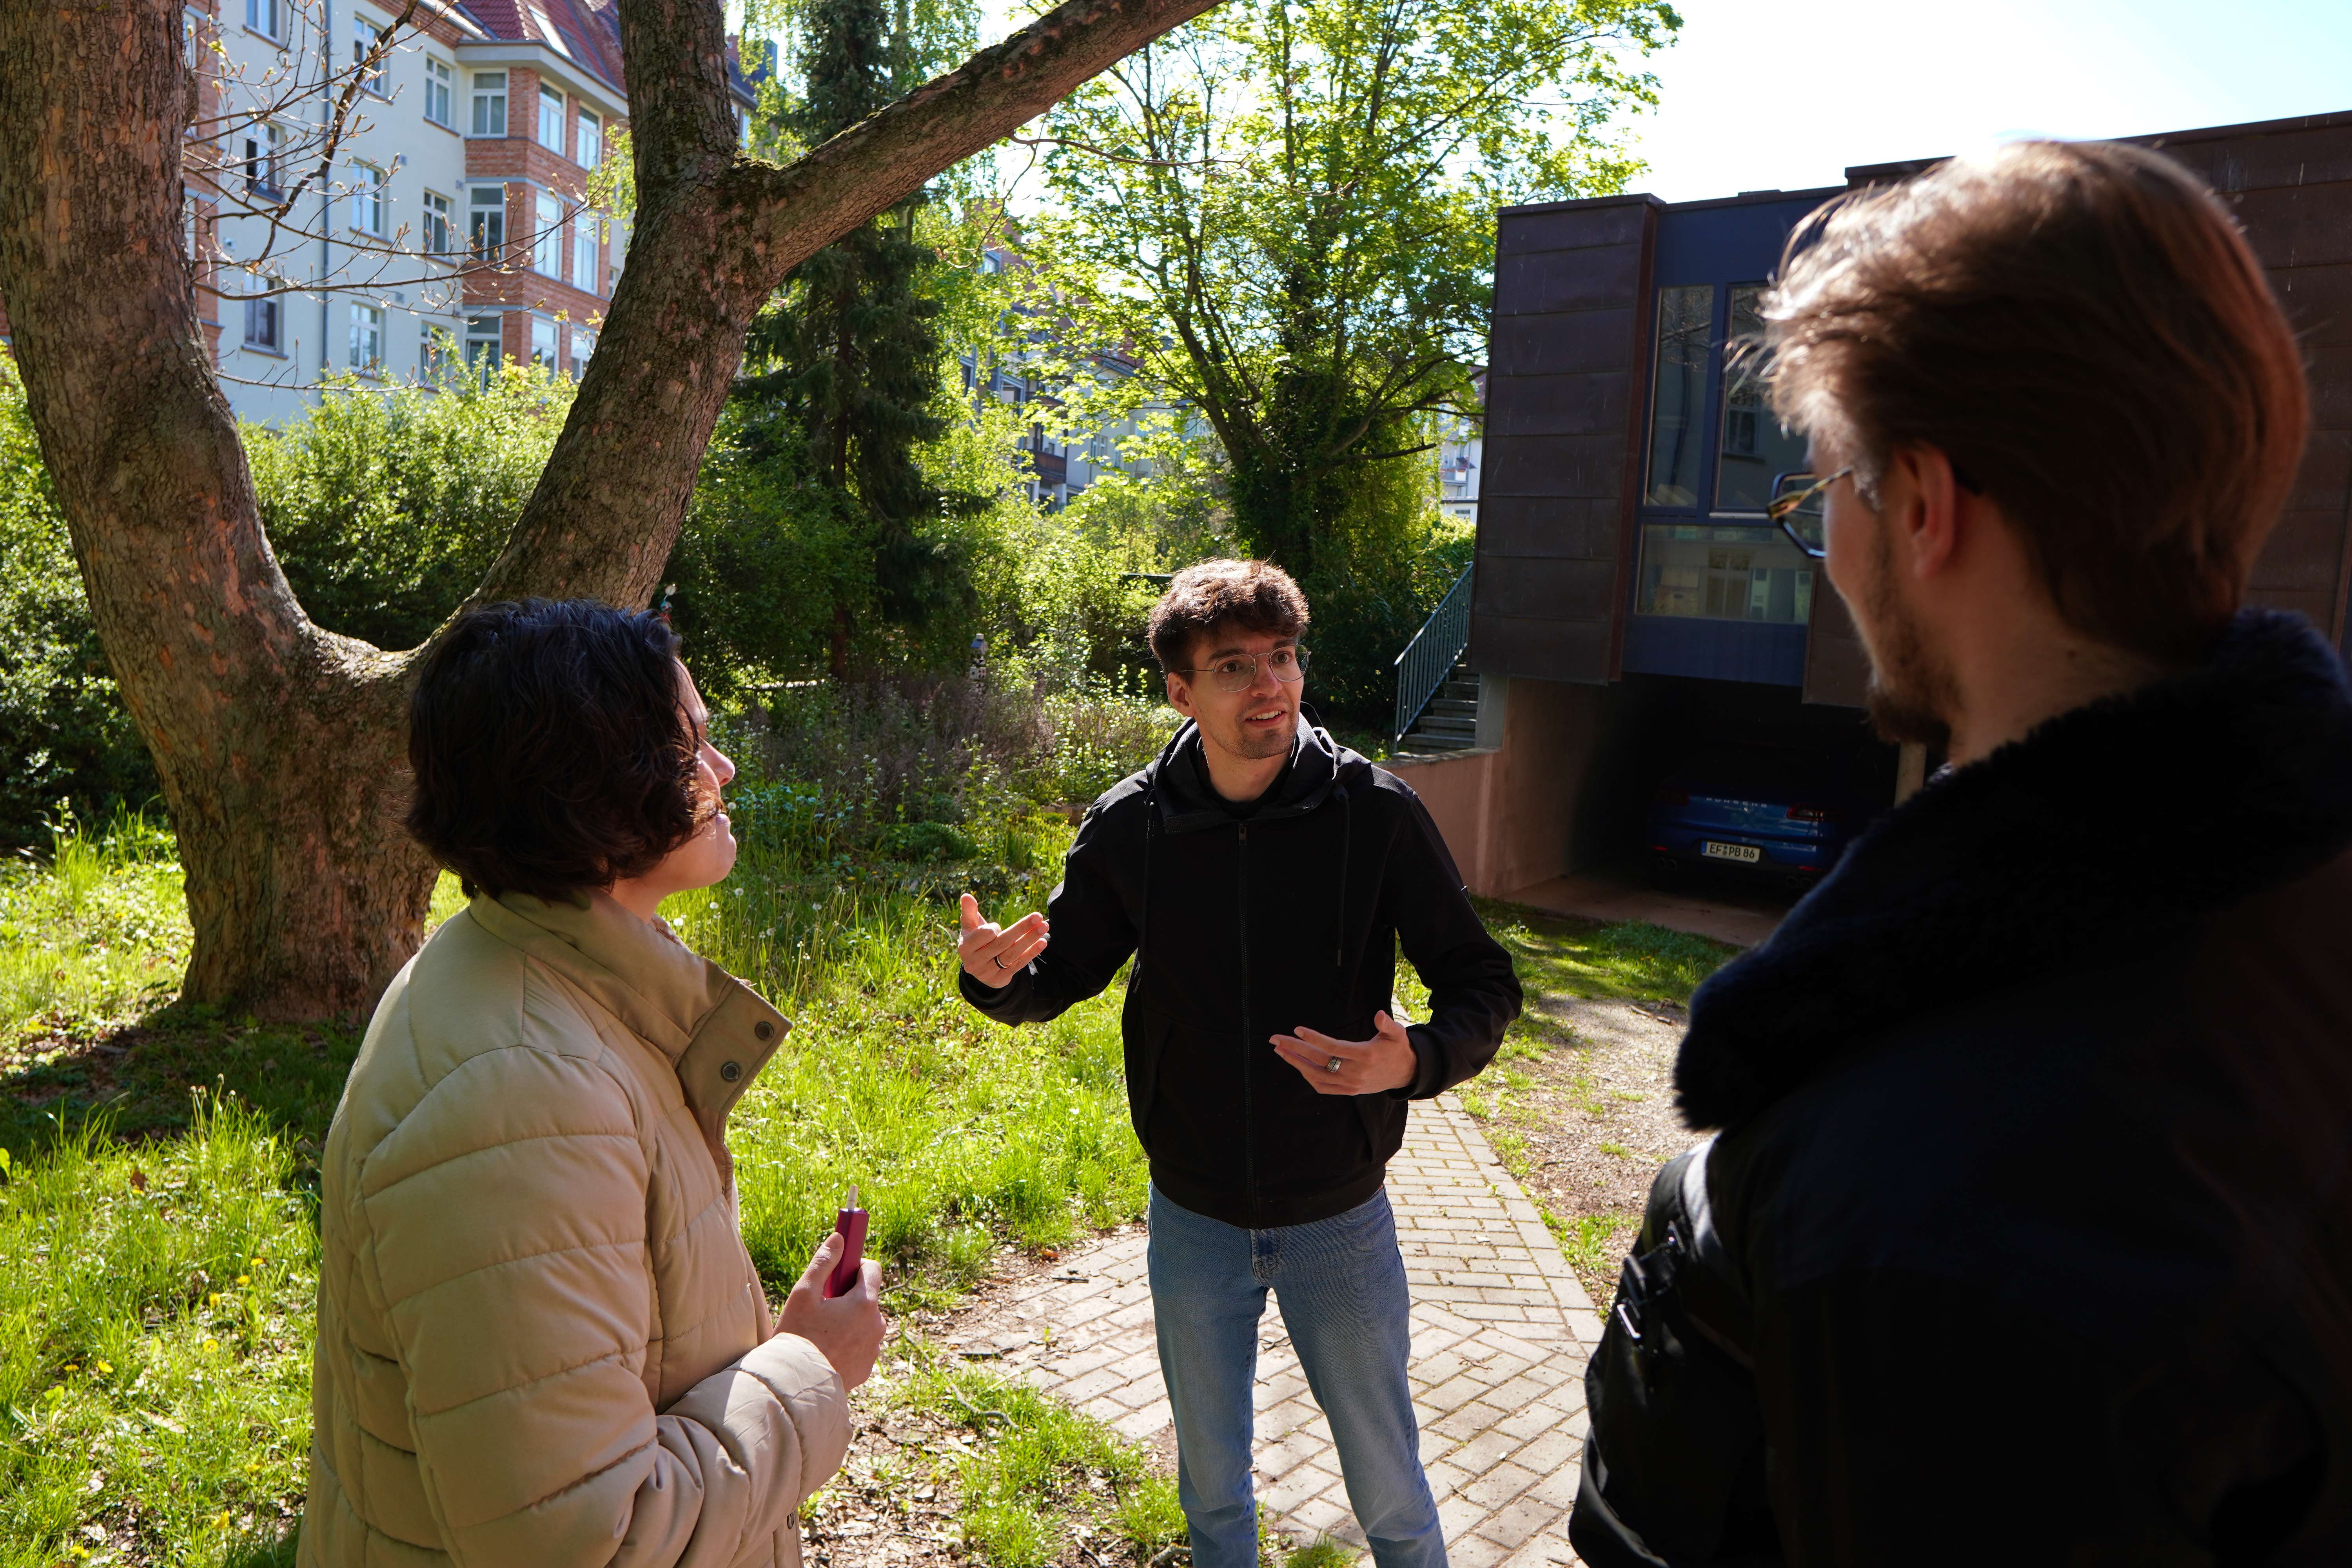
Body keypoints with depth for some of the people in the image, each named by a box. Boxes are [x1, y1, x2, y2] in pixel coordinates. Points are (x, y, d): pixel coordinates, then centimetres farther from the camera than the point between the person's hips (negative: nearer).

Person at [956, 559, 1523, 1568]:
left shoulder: (1374, 813, -16)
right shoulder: (1131, 826, -10)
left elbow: (1483, 986, -10)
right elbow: (1059, 975, 2)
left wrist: (1416, 1061, -31)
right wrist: (996, 975, -21)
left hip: (1339, 1216, -1)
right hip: (1193, 1219, 2)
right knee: (1210, 1483, 23)